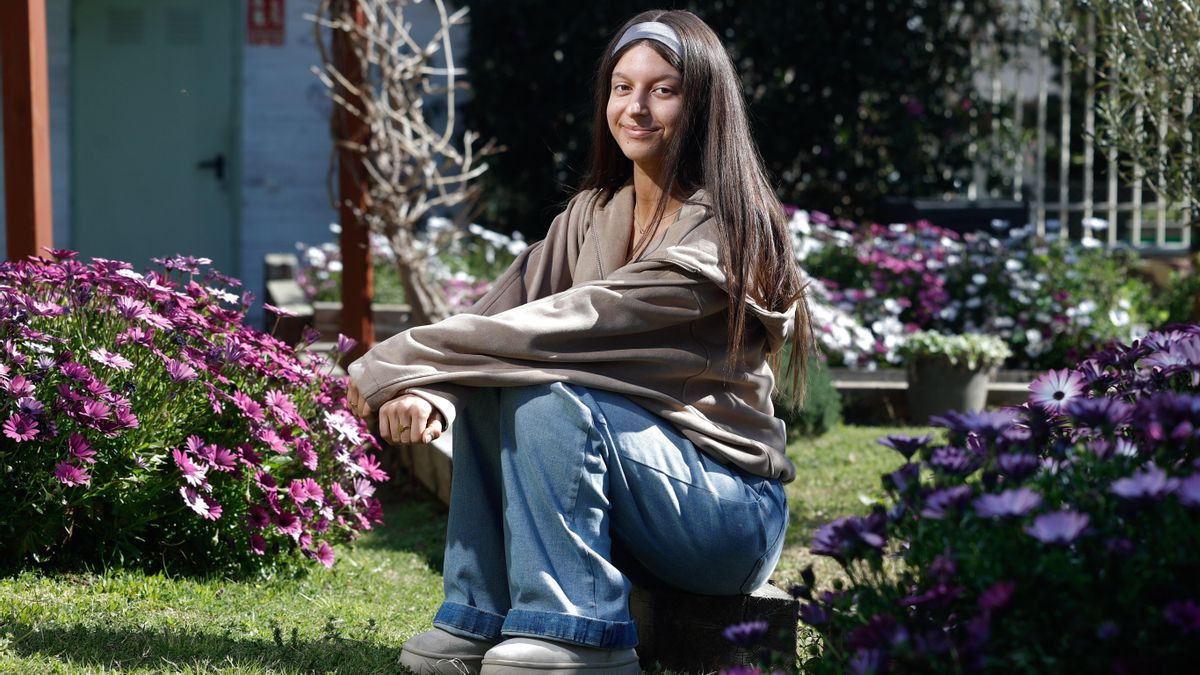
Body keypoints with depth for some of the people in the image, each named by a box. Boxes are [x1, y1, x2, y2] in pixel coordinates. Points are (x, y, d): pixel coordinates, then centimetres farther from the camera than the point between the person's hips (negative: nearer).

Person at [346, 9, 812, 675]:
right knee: (484, 386, -12)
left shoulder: (721, 238, -18)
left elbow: (562, 326, -26)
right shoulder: (594, 212, 7)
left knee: (549, 394, -27)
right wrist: (425, 388, -29)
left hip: (729, 511, -7)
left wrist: (395, 364, -24)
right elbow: (508, 307, -8)